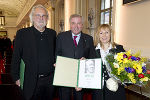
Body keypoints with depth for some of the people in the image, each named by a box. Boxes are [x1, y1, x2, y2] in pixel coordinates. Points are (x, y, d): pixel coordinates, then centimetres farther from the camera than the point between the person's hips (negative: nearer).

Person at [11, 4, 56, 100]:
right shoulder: (22, 33, -4)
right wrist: (16, 77, -3)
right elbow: (16, 57, -3)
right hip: (32, 81, -3)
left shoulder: (52, 33, 6)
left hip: (50, 80, 3)